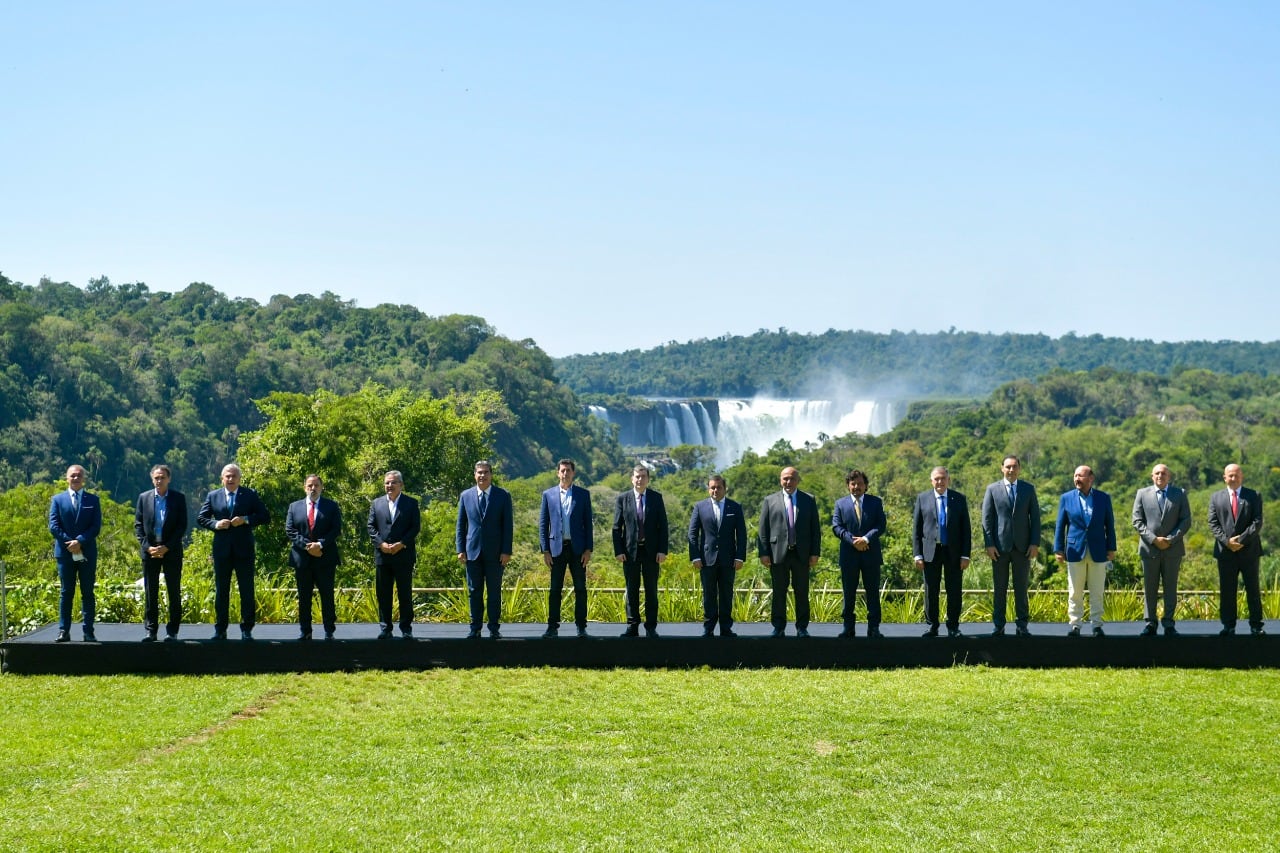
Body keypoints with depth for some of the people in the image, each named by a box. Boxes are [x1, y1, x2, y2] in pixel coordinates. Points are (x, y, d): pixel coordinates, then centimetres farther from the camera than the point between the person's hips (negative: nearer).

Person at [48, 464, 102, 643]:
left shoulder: (93, 500, 7)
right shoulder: (58, 500, 8)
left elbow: (96, 526, -1)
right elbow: (53, 526, 0)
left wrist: (80, 541, -14)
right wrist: (69, 542, -12)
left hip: (87, 553, 0)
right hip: (65, 553, 0)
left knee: (88, 593, 2)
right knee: (66, 593, 2)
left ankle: (89, 632, 2)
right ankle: (64, 631, 2)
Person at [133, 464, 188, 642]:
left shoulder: (179, 498, 1)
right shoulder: (144, 497, 7)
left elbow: (182, 526, -2)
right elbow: (138, 525, 6)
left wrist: (166, 547, -11)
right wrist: (147, 547, -7)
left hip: (171, 552, -2)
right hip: (150, 551, 2)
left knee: (174, 592, 1)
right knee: (150, 593, 3)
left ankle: (172, 631, 6)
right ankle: (150, 630, 7)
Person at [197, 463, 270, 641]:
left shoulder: (250, 495, 3)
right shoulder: (213, 496, 8)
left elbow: (265, 517, 0)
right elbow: (200, 519, 9)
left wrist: (246, 520, -15)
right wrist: (215, 524, -10)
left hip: (244, 550, -1)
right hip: (221, 551, 2)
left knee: (247, 591, 1)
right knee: (221, 591, 6)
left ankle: (247, 630, 7)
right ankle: (220, 630, 12)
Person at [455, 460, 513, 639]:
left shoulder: (503, 496, 3)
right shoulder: (465, 496, 9)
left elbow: (508, 525, 1)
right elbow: (460, 525, 11)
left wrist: (506, 551, -6)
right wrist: (460, 549, 2)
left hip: (495, 553, -2)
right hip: (472, 551, 2)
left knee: (494, 591, 3)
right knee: (474, 592, 4)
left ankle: (494, 628, 9)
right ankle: (475, 628, 8)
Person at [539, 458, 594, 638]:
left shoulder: (583, 494, 6)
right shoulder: (548, 494, 6)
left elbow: (588, 523, 5)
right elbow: (543, 524, 6)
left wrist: (588, 549, -3)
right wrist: (545, 550, -1)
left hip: (577, 548, 0)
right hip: (557, 548, 0)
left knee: (580, 588, 1)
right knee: (555, 589, 1)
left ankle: (581, 627, 7)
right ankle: (553, 627, 5)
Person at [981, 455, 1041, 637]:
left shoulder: (1028, 489, 8)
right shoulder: (992, 489, 4)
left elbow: (1035, 517, 6)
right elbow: (986, 518, 2)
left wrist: (1035, 543, -2)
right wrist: (989, 544, -6)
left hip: (1022, 546, 1)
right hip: (1000, 546, -1)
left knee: (1022, 588, 4)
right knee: (999, 588, 2)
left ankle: (1022, 625, 9)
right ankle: (999, 626, 7)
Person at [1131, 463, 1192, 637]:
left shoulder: (1180, 494, 7)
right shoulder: (1142, 494, 7)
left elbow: (1186, 521, 2)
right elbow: (1137, 521, 1)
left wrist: (1170, 539, -10)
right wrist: (1153, 539, -11)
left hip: (1173, 549, 0)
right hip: (1149, 549, 0)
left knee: (1171, 587, 2)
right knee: (1149, 588, 2)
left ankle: (1169, 624, 6)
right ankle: (1150, 624, 7)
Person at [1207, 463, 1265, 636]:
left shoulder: (1253, 496, 5)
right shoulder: (1216, 497, 10)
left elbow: (1257, 522, -5)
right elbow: (1213, 523, 2)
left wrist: (1241, 540, -15)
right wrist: (1226, 541, -12)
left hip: (1249, 550, -1)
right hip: (1225, 551, 1)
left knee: (1253, 589, 3)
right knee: (1227, 590, 3)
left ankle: (1256, 626, 8)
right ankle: (1229, 626, 8)